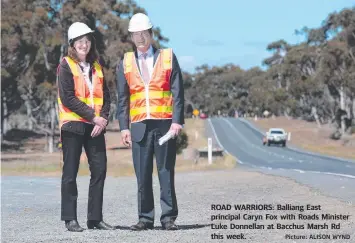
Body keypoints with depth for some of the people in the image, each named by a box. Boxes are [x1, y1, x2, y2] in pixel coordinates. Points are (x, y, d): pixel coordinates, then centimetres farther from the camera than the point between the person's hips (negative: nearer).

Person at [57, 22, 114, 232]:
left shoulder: (96, 66, 15)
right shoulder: (66, 65, -1)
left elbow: (105, 96, 11)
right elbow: (68, 98, -11)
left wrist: (103, 119, -6)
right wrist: (93, 117, -14)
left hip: (96, 126, 5)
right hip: (73, 125, -5)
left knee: (100, 169, 2)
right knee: (70, 173, -1)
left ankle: (95, 218, 9)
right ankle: (70, 219, 4)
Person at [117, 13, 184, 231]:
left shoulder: (168, 57, 6)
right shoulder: (126, 63, 11)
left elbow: (177, 93, 1)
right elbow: (123, 98, 10)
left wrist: (177, 121, -8)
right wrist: (124, 127, 2)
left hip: (165, 124, -2)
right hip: (139, 125, 2)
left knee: (166, 172, 0)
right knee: (143, 174, 2)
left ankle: (169, 217, 6)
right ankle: (145, 218, 9)